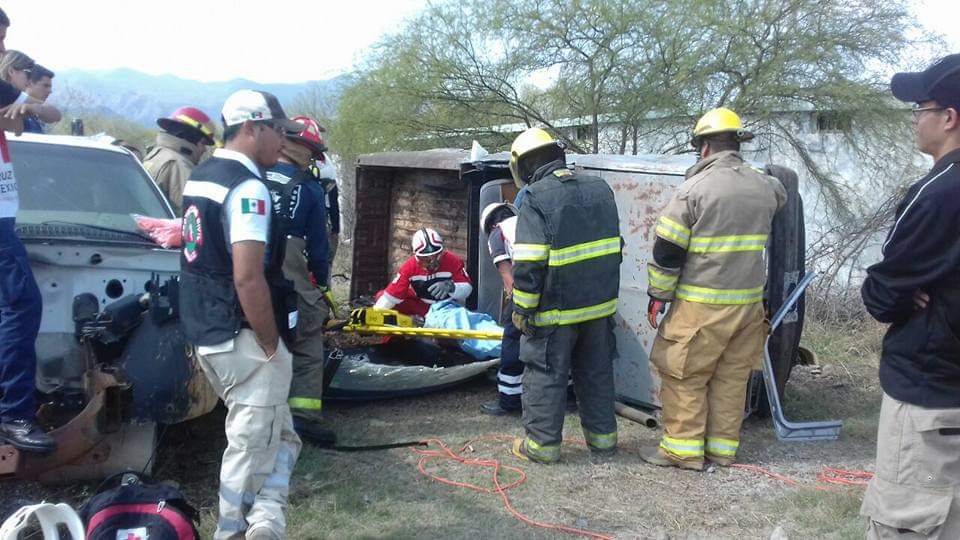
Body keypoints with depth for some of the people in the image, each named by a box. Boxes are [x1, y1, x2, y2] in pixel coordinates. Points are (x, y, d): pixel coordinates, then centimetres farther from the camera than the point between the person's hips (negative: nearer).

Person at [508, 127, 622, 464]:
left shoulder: (536, 199, -15)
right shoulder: (599, 188, 7)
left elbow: (529, 264, -20)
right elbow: (613, 247, 13)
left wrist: (522, 309, -11)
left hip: (556, 309, -6)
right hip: (600, 303, 6)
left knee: (545, 375, 6)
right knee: (596, 372, 17)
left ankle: (542, 443, 13)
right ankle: (602, 437, 26)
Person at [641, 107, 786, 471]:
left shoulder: (694, 188, -12)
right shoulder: (765, 187, 6)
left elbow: (667, 251, -11)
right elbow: (781, 195, 34)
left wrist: (658, 296, -1)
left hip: (702, 305, -6)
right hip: (749, 302, 6)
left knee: (684, 374, 4)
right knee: (733, 376, 13)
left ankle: (683, 448, 8)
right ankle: (723, 447, 21)